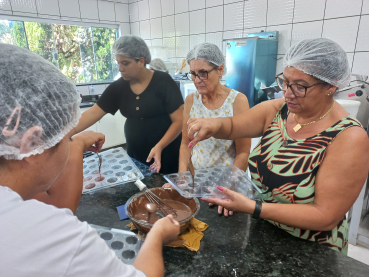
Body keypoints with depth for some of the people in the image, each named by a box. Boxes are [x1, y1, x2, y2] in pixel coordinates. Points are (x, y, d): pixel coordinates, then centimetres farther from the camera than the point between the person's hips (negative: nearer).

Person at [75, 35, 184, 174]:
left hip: (165, 155, -3)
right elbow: (93, 113, -4)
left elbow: (179, 120, -13)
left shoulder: (163, 82, -13)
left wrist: (159, 146, -25)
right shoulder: (118, 87, -1)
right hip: (135, 155, 4)